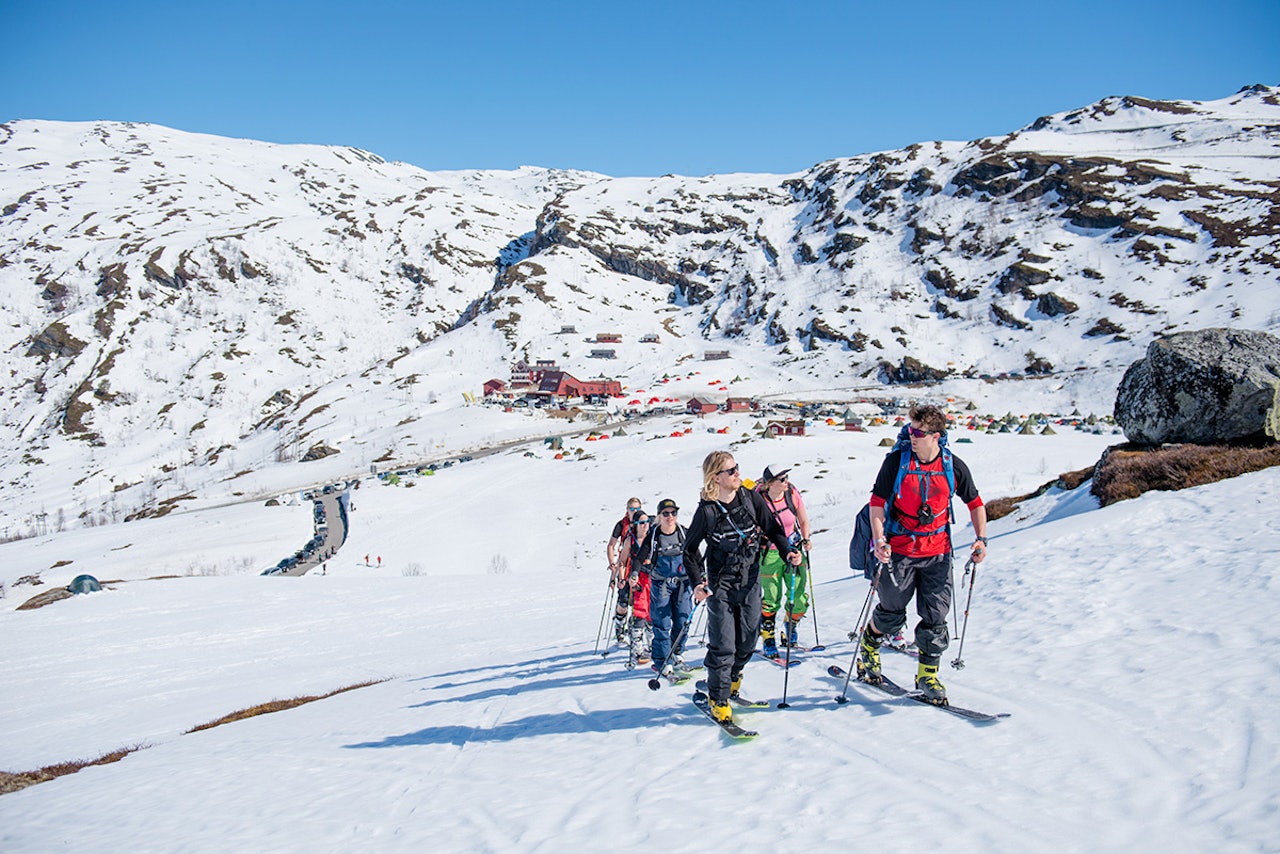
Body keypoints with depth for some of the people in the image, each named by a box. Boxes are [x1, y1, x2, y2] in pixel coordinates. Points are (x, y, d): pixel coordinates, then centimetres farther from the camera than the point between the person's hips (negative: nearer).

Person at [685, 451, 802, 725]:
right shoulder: (706, 511, -11)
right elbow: (690, 549, -2)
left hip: (750, 580, 4)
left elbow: (772, 528, 8)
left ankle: (731, 678, 37)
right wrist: (697, 583, -12)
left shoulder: (750, 497, -2)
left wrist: (788, 552, -9)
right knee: (723, 644, -6)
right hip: (721, 584, -4)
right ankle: (718, 699, 10)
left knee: (748, 639, 10)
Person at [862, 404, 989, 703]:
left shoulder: (954, 466, -5)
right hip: (899, 548, -1)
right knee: (892, 612, 7)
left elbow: (975, 503, 9)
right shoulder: (896, 460, -10)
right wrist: (879, 540, -18)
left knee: (935, 616, 2)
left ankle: (927, 674, 18)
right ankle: (868, 644, 38)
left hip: (938, 552, 2)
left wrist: (981, 539, -1)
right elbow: (877, 500, -7)